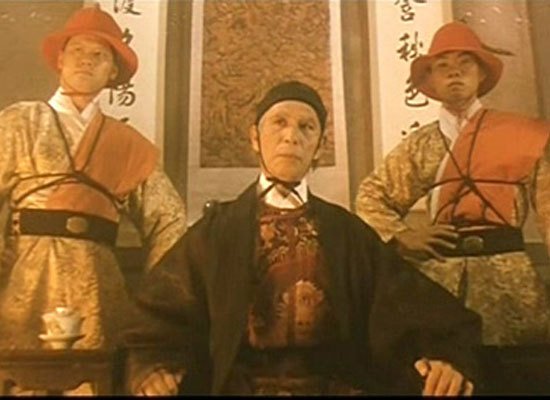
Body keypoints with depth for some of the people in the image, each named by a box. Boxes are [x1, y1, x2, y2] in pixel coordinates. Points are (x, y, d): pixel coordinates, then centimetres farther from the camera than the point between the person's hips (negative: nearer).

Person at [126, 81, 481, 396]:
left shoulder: (346, 230, 10)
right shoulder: (216, 229, 6)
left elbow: (410, 304, 2)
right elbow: (164, 314, 1)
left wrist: (447, 355, -17)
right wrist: (153, 367, -19)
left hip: (335, 383, 2)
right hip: (242, 383, -1)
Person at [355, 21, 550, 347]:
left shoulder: (523, 134, 4)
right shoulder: (419, 146, 9)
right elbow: (371, 196, 14)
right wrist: (402, 235, -1)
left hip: (507, 273, -1)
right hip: (440, 275, 1)